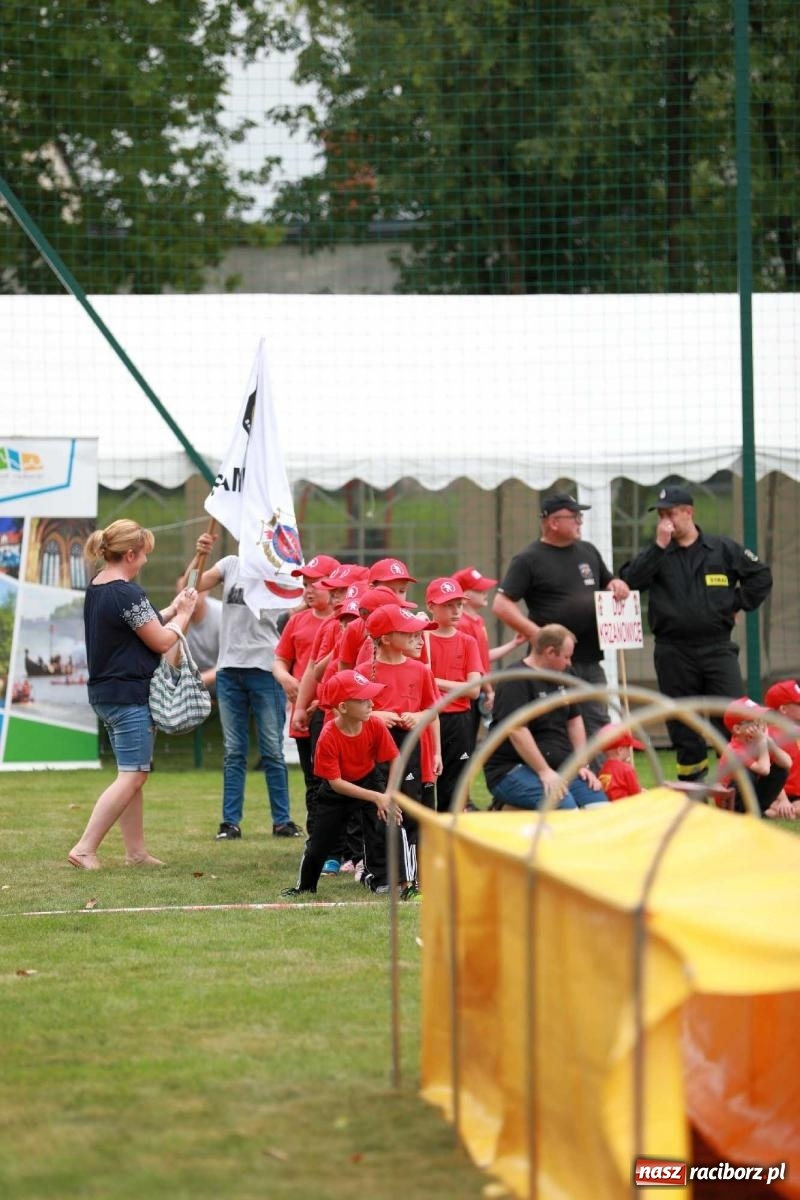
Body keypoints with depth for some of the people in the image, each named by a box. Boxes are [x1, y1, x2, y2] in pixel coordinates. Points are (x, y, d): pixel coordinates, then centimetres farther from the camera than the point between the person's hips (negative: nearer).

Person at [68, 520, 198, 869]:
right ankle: (85, 848, -11)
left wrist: (172, 609, 13)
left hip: (103, 692, 10)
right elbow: (162, 642, -13)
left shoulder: (96, 588, 10)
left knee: (133, 775, 15)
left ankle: (136, 851, 18)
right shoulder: (126, 594, -19)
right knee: (132, 775, -6)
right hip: (130, 696, -10)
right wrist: (183, 614, 3)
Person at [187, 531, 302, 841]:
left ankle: (282, 821, 7)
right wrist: (200, 554, -8)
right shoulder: (231, 564, 11)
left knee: (272, 750, 0)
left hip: (264, 667, -3)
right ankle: (230, 822, 8)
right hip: (229, 668, 3)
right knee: (232, 751, 6)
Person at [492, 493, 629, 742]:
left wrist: (617, 586, 4)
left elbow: (608, 583, 29)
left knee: (597, 727, 8)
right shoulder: (529, 559, -4)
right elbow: (501, 605, -9)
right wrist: (534, 633, -20)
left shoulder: (588, 551, 15)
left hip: (590, 662, 7)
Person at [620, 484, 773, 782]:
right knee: (682, 724, 5)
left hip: (717, 648, -1)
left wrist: (737, 603, 4)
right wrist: (660, 546, -14)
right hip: (673, 653, 1)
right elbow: (629, 582, -11)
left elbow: (761, 576, 13)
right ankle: (691, 782, 13)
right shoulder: (655, 554, 7)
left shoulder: (723, 549, 6)